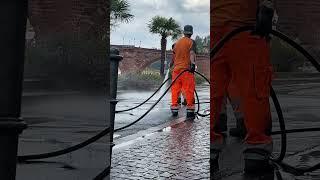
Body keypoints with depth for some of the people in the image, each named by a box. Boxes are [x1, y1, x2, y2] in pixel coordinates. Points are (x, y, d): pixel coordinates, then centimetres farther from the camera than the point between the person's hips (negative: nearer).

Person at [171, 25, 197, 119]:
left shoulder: (177, 42, 16)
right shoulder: (191, 42, -1)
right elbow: (192, 53, -18)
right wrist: (193, 63, -29)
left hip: (176, 69, 5)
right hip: (186, 69, -5)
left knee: (175, 89, 10)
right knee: (189, 90, -3)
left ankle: (174, 109, 12)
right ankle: (190, 110, -4)